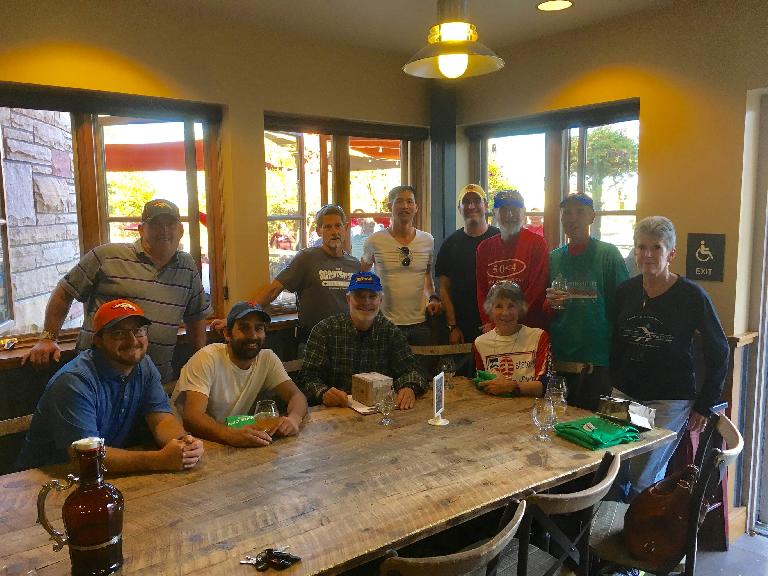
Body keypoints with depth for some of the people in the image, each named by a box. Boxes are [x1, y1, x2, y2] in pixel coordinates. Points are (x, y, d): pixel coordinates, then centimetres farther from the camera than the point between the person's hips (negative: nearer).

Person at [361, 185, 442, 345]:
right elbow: (362, 273, 12)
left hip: (420, 322, 3)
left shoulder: (427, 240, 4)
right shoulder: (375, 241, -5)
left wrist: (433, 298, 2)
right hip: (385, 322, -3)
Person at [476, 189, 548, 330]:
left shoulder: (537, 243, -6)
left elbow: (536, 291, -12)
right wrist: (488, 323, -9)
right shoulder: (484, 248, 7)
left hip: (530, 327, -3)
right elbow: (481, 291, 6)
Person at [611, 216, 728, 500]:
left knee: (643, 479, -3)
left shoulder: (691, 295, -8)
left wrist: (704, 404, -2)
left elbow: (718, 352, -2)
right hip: (625, 395, 4)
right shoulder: (625, 291, 3)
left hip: (670, 401, -4)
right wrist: (615, 386, 10)